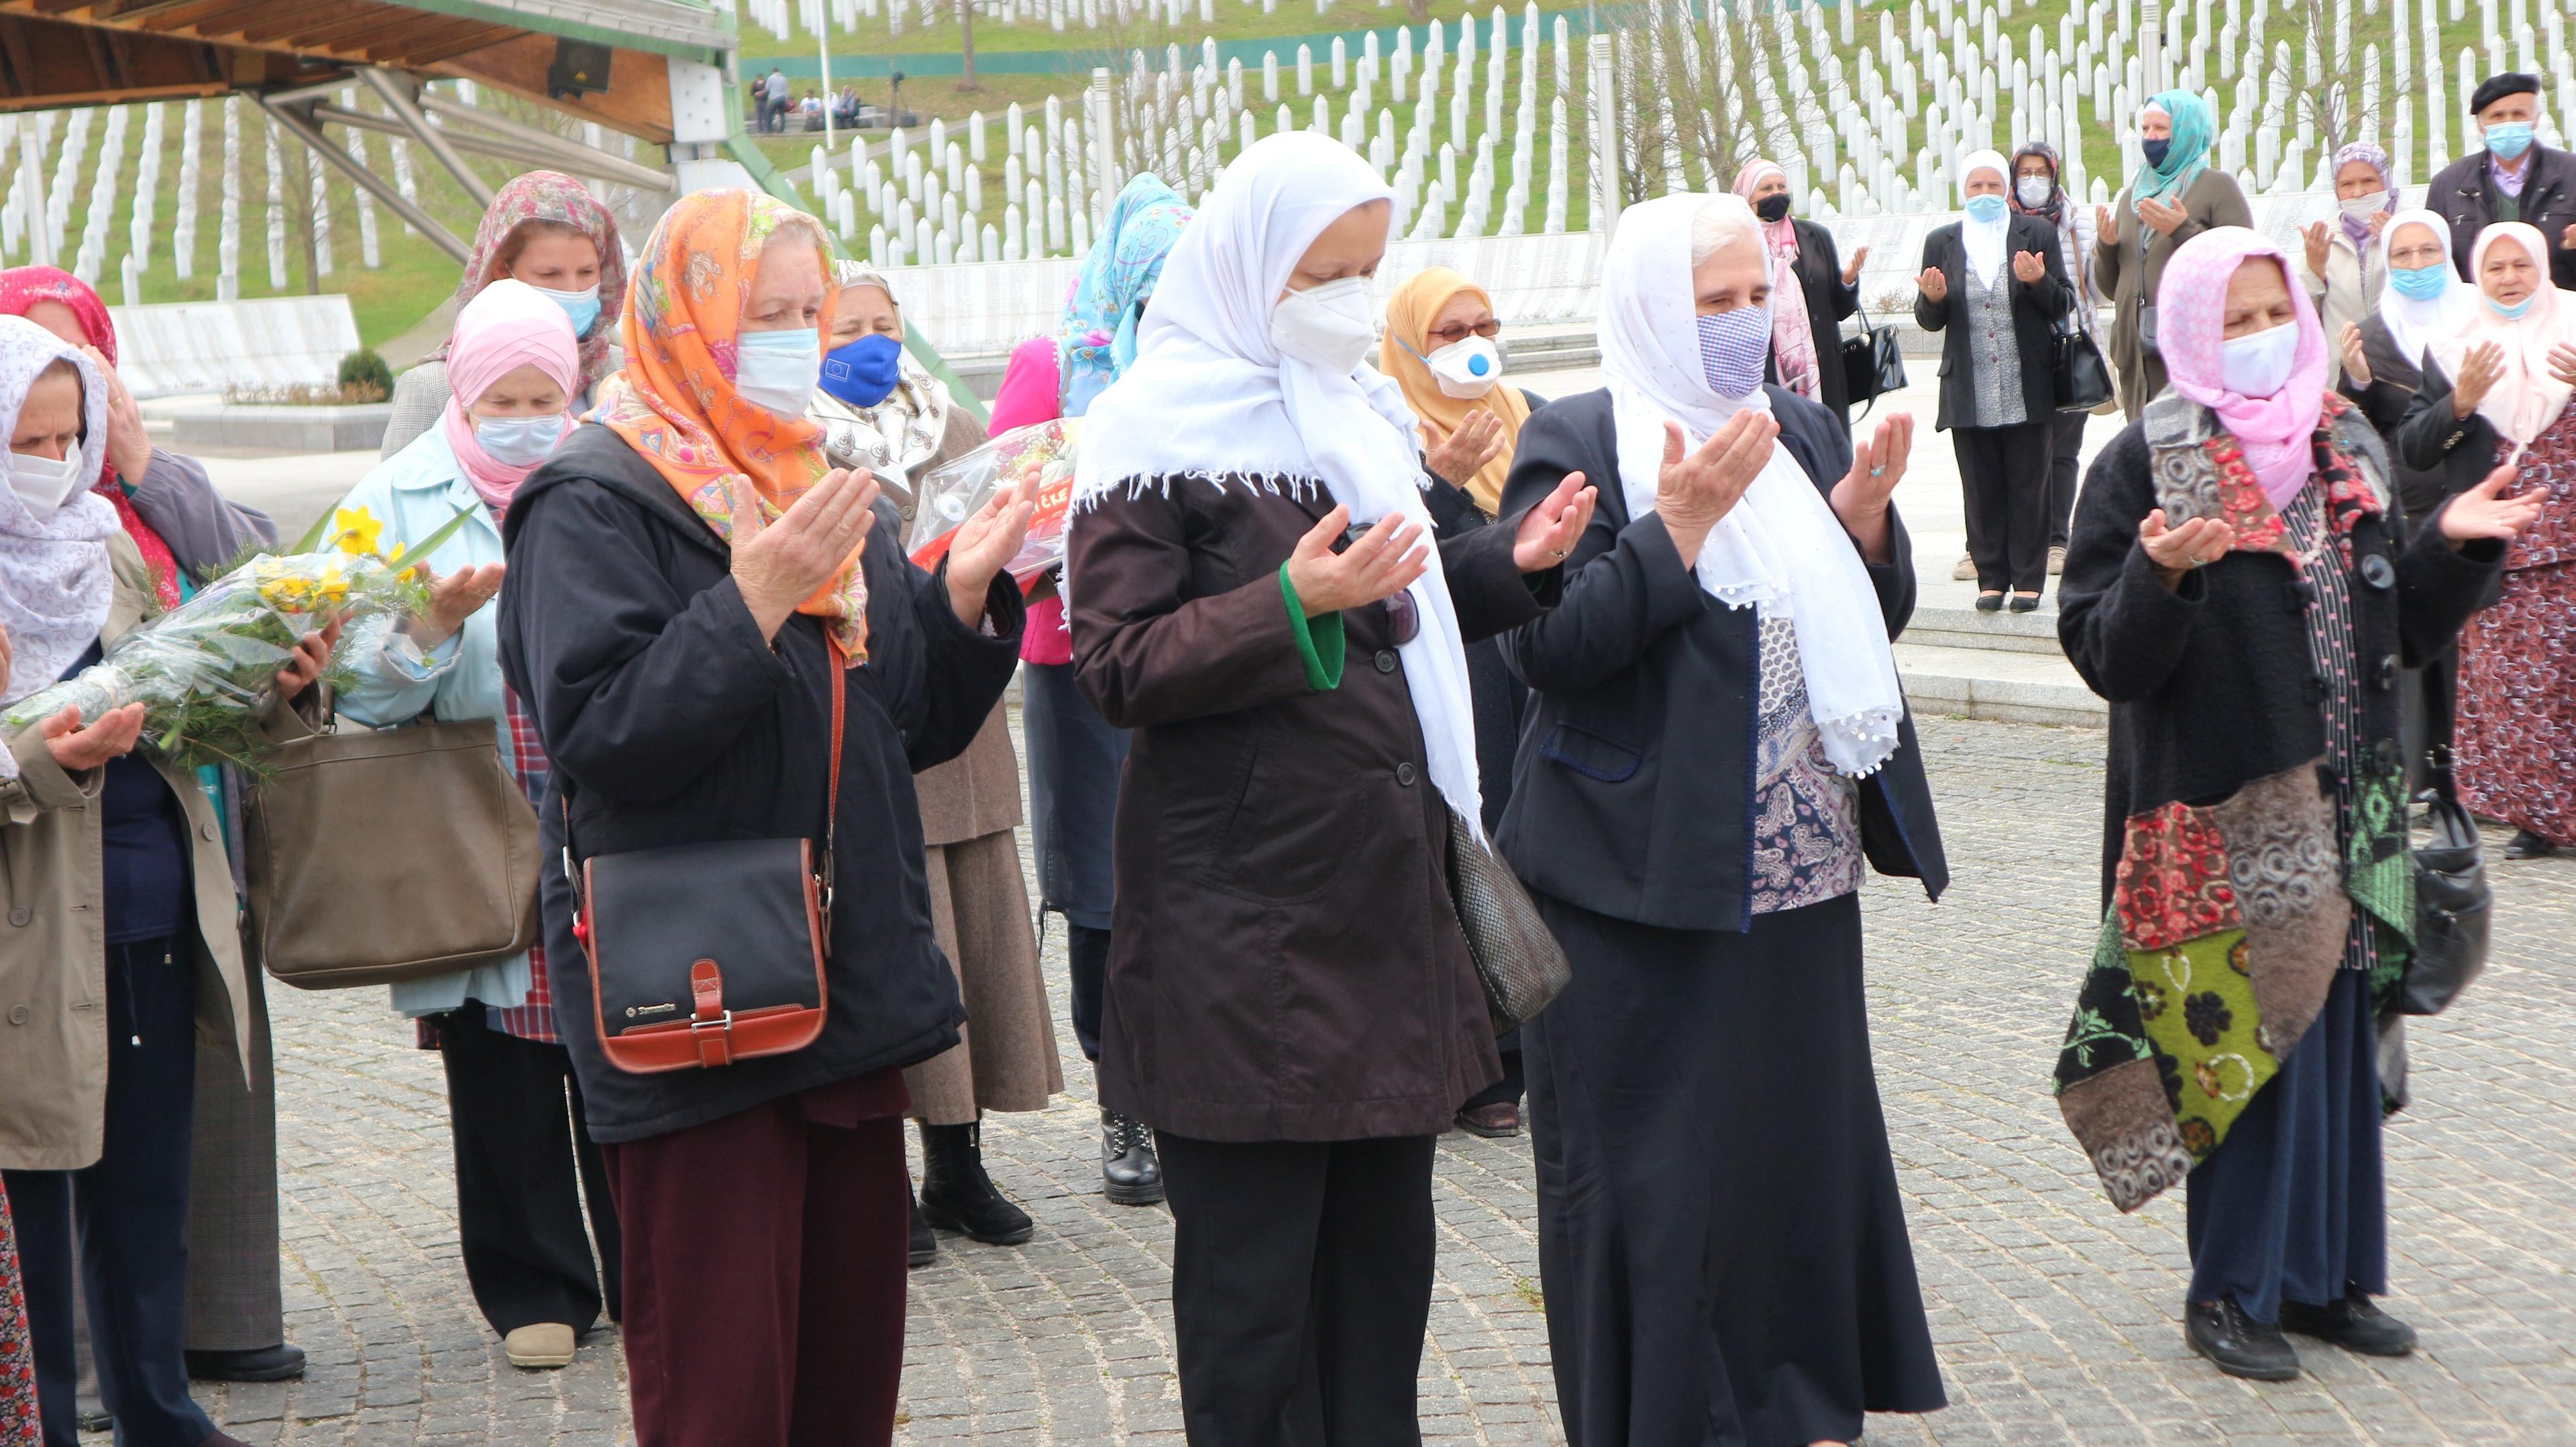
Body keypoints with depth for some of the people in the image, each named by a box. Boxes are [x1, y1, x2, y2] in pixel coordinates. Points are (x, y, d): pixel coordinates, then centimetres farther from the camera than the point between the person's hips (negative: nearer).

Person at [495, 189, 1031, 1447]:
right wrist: (757, 601, -24)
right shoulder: (594, 503, -8)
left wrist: (963, 595, 0)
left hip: (852, 987, 7)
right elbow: (599, 734, -21)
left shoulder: (824, 492, 15)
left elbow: (917, 727, 16)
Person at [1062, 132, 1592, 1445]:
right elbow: (1118, 668, -14)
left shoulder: (1360, 412, 15)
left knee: (1386, 1236, 13)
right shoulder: (1160, 439, -8)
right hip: (1244, 916, -7)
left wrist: (1509, 562, 6)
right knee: (1251, 1268, 0)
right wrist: (1295, 605, -26)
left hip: (1385, 882, 7)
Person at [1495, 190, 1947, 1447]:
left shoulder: (1800, 432, 13)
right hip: (1644, 884, -7)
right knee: (1652, 1175, 0)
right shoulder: (1576, 444, -8)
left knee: (1801, 1141, 15)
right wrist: (1680, 524, -23)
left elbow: (1875, 623, 16)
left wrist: (1865, 521, -3)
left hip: (1801, 877, 7)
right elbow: (1542, 646, -18)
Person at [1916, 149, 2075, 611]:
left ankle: (2028, 579, 8)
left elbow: (2063, 305, 2)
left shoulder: (2039, 234, 5)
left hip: (2028, 390, -2)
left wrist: (2039, 281, -17)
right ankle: (1991, 578, 11)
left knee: (2029, 487, 2)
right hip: (1969, 394, 2)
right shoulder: (1941, 242, 10)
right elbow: (1929, 320, 10)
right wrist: (1932, 298, -12)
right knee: (1982, 489, 4)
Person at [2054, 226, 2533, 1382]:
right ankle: (2230, 1289, 11)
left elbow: (2401, 628, 14)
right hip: (2221, 811, -6)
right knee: (2251, 1037, -3)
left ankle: (2324, 1273, 23)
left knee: (2338, 1033, 10)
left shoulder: (2345, 447, 10)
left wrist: (2453, 546, -1)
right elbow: (2102, 652, -13)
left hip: (2343, 806, 6)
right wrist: (2161, 577, -31)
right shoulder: (2147, 463, -8)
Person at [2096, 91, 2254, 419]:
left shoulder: (2217, 186, 3)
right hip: (2140, 359, 6)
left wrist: (2184, 231, -14)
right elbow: (2111, 287, 23)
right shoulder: (2131, 197, 21)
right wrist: (2105, 246, 4)